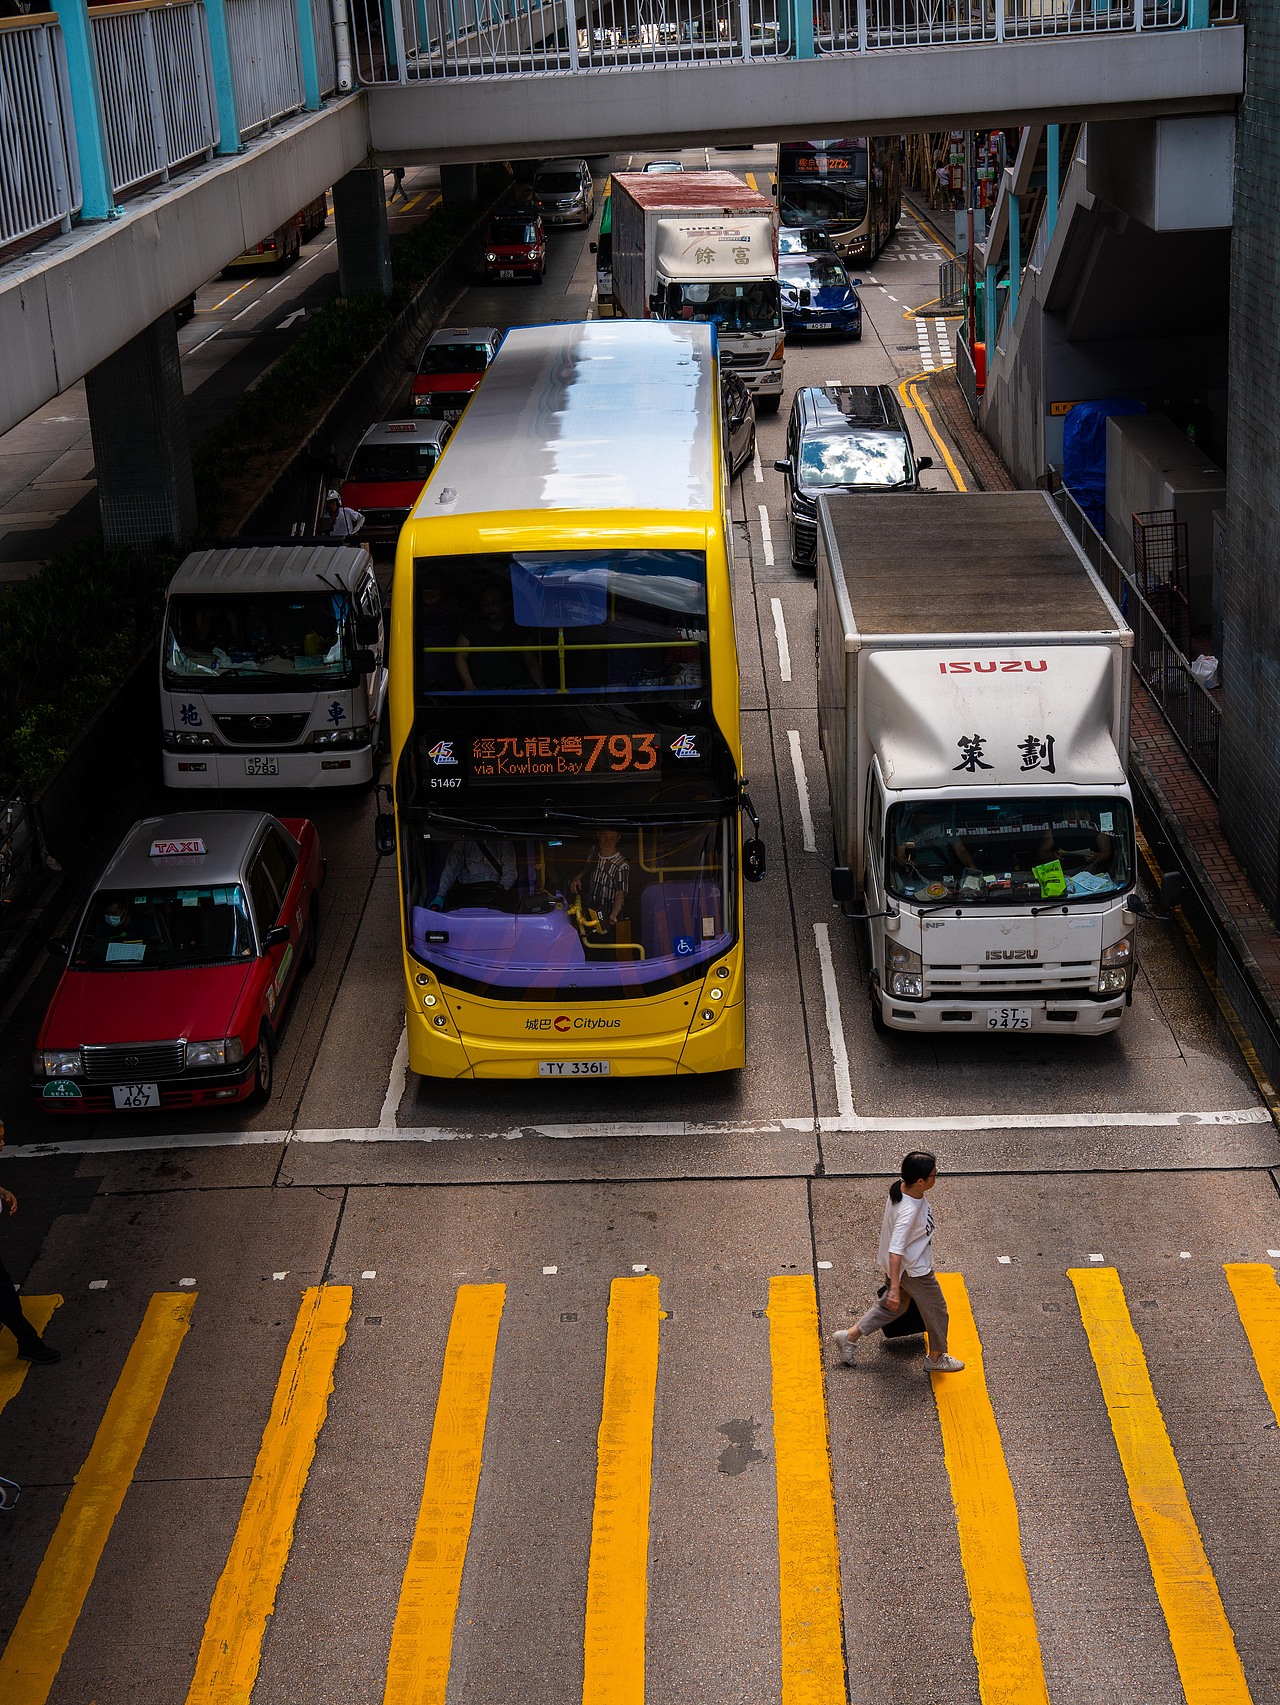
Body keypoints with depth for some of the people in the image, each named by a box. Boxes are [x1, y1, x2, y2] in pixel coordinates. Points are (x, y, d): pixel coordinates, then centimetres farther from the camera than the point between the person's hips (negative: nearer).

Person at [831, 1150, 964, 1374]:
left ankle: (849, 1337, 32)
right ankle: (936, 1358, 37)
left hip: (902, 1265, 9)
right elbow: (896, 1251, -37)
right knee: (936, 1310, 15)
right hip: (914, 1270, -9)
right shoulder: (909, 1211, -38)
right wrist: (894, 1288, -36)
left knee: (893, 1306, 28)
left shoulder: (902, 1188, -11)